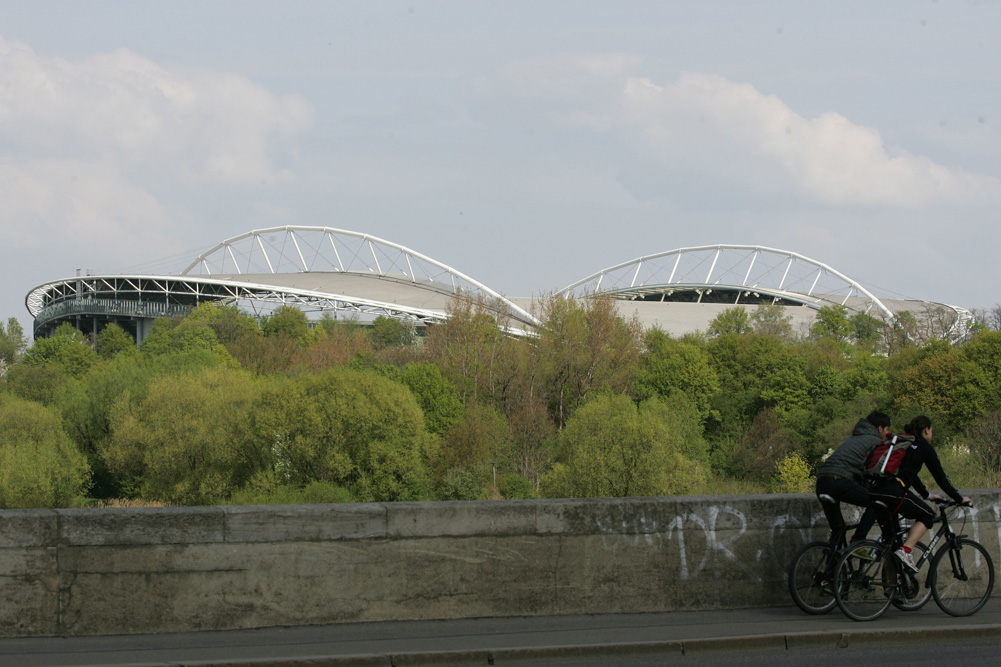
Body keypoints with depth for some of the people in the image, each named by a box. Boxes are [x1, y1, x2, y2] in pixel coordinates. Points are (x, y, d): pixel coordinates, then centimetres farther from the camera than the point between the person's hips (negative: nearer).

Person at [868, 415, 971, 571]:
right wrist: (959, 499, 23)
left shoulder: (899, 441, 30)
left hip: (873, 490, 7)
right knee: (927, 516, 10)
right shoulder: (923, 446, 9)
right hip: (892, 491, -7)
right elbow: (940, 477, 12)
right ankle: (905, 551, -8)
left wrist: (926, 495, 51)